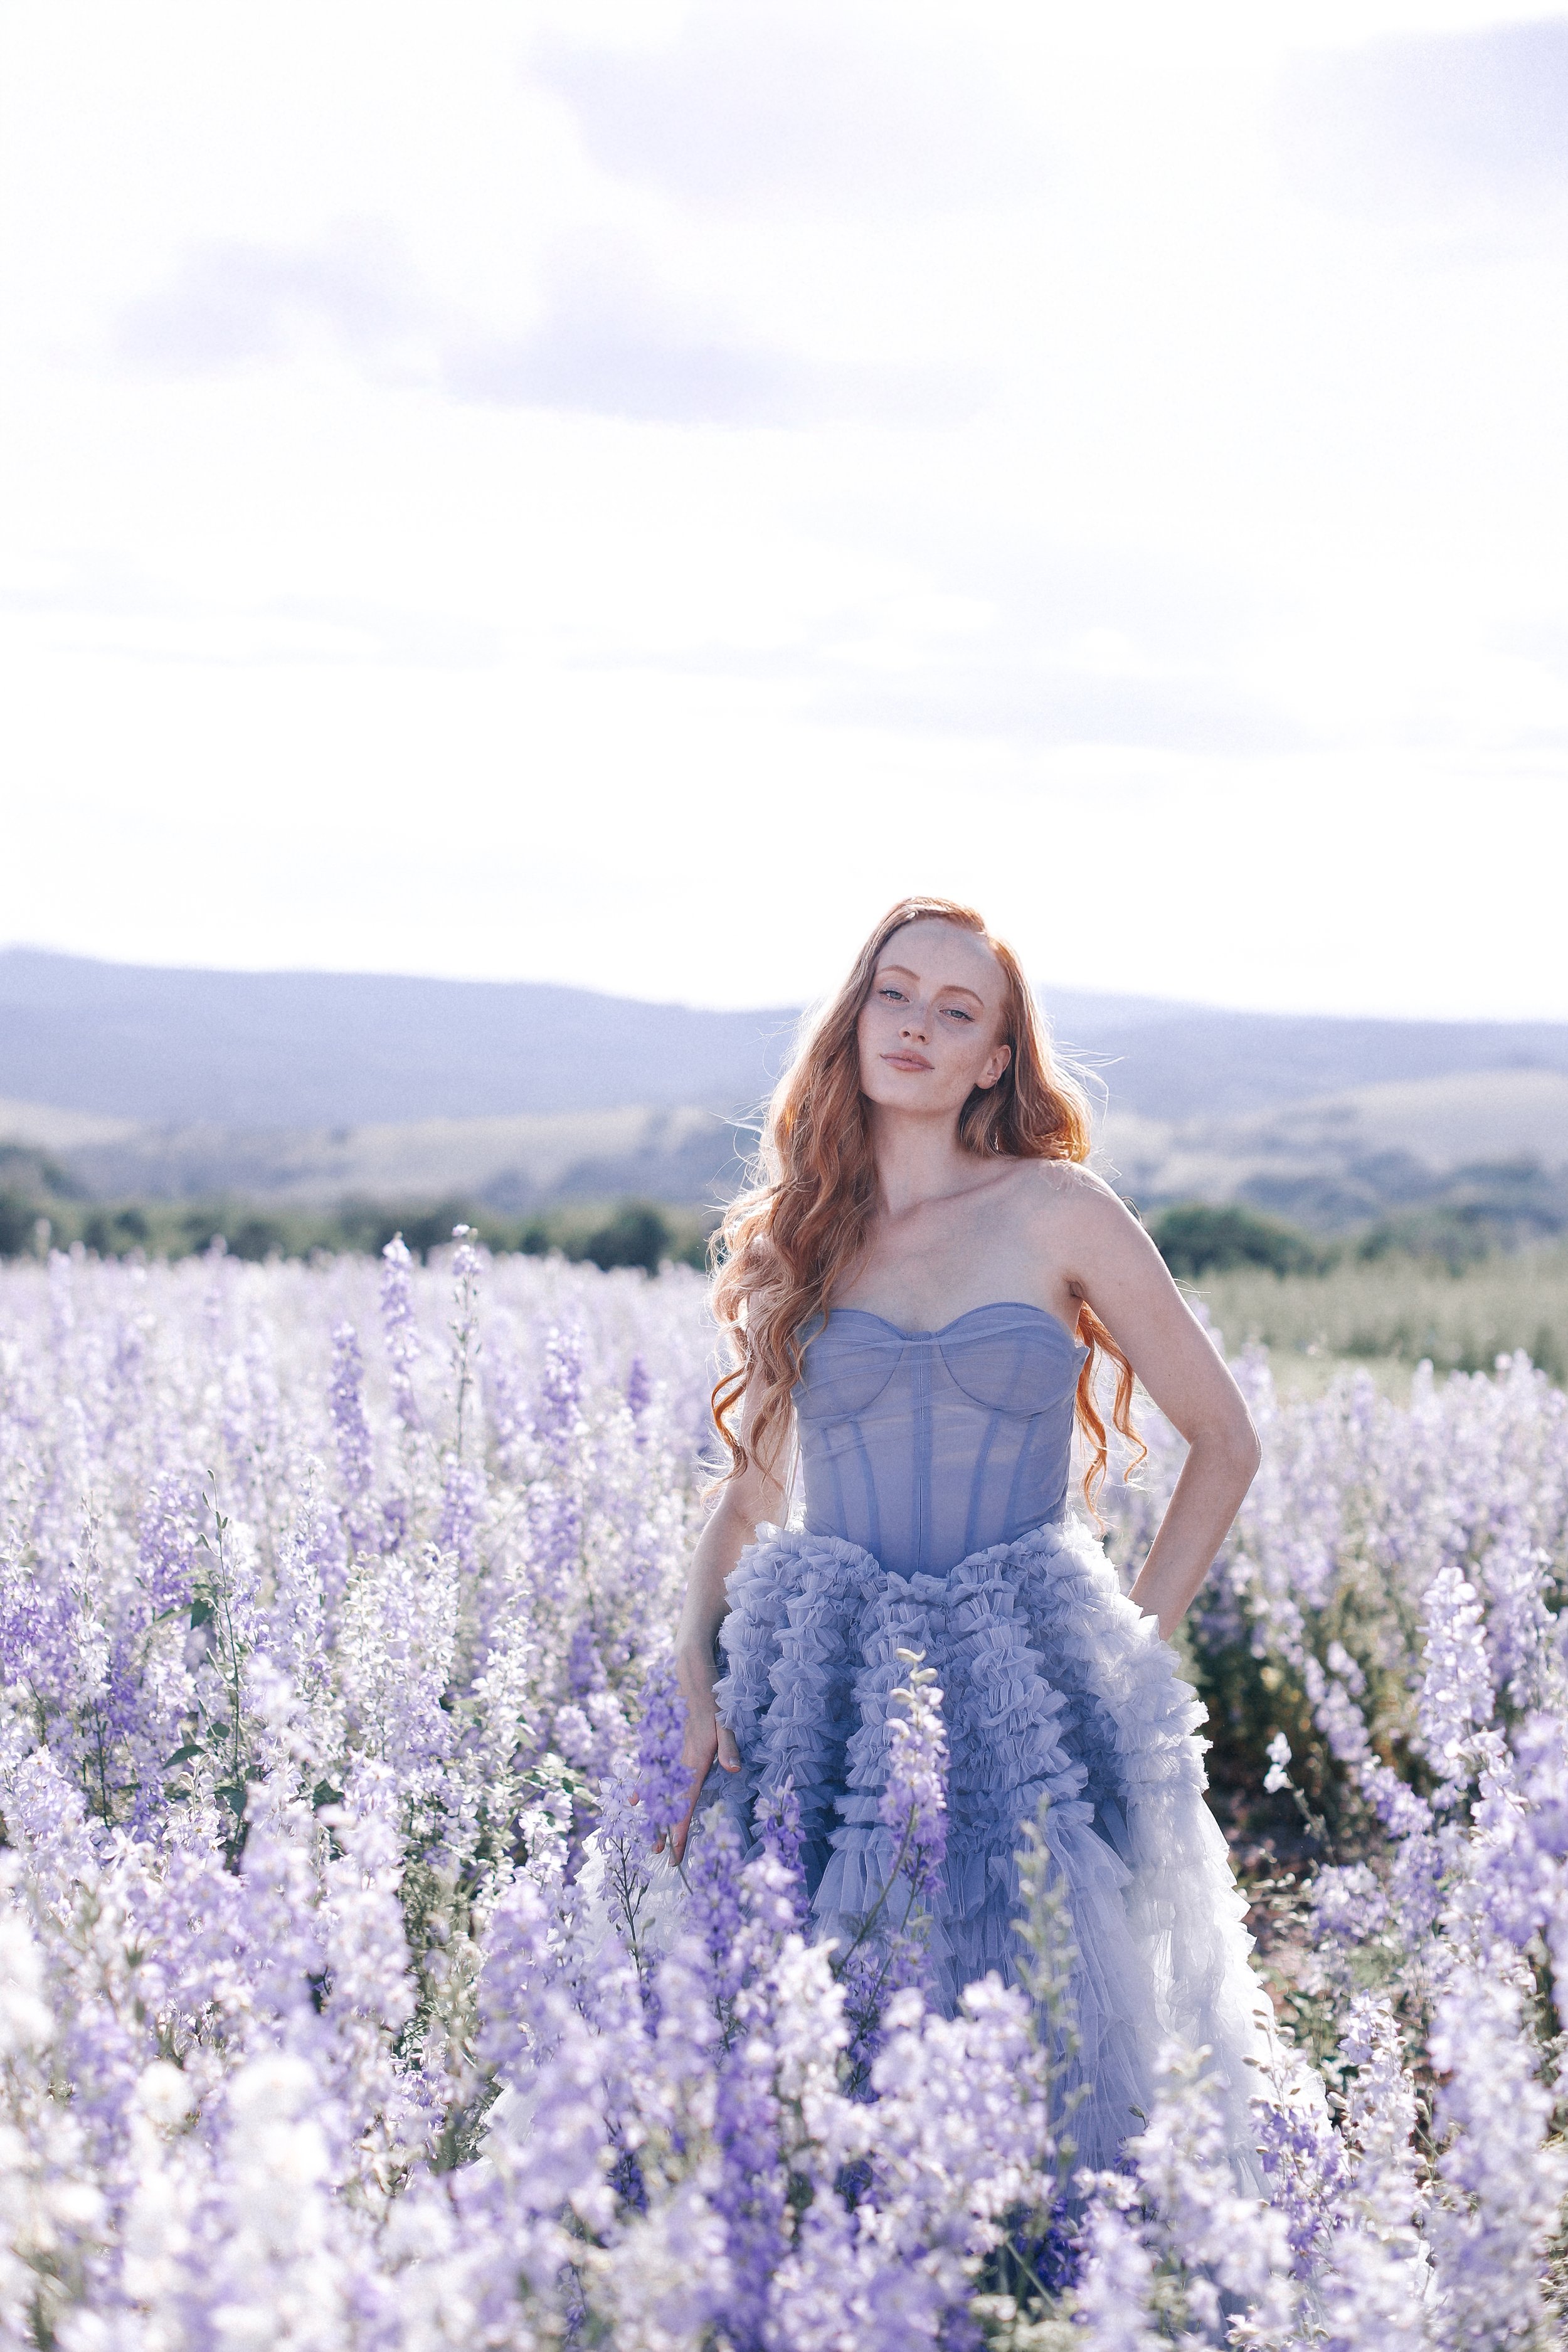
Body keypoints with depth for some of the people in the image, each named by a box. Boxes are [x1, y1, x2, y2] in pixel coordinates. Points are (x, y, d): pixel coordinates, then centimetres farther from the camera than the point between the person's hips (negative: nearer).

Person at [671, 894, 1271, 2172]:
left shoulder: (1059, 1211, 1)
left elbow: (1226, 1442, 6)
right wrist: (695, 1671, -2)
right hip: (822, 1695, 2)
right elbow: (750, 1489, 13)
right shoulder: (792, 1239, 10)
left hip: (1030, 1697, -2)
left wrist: (1138, 1642, 1)